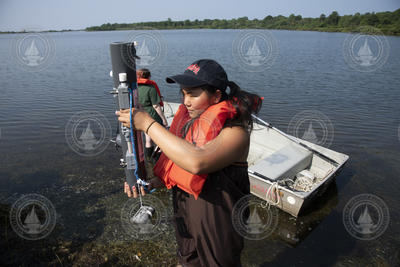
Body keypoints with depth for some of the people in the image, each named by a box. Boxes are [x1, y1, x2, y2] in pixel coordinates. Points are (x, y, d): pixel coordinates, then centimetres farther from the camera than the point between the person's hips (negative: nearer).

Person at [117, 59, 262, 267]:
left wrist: (148, 124, -35)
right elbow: (172, 165, 7)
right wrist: (149, 181, -12)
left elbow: (196, 162, -42)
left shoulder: (235, 132, -25)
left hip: (217, 228, -6)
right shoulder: (189, 121, -2)